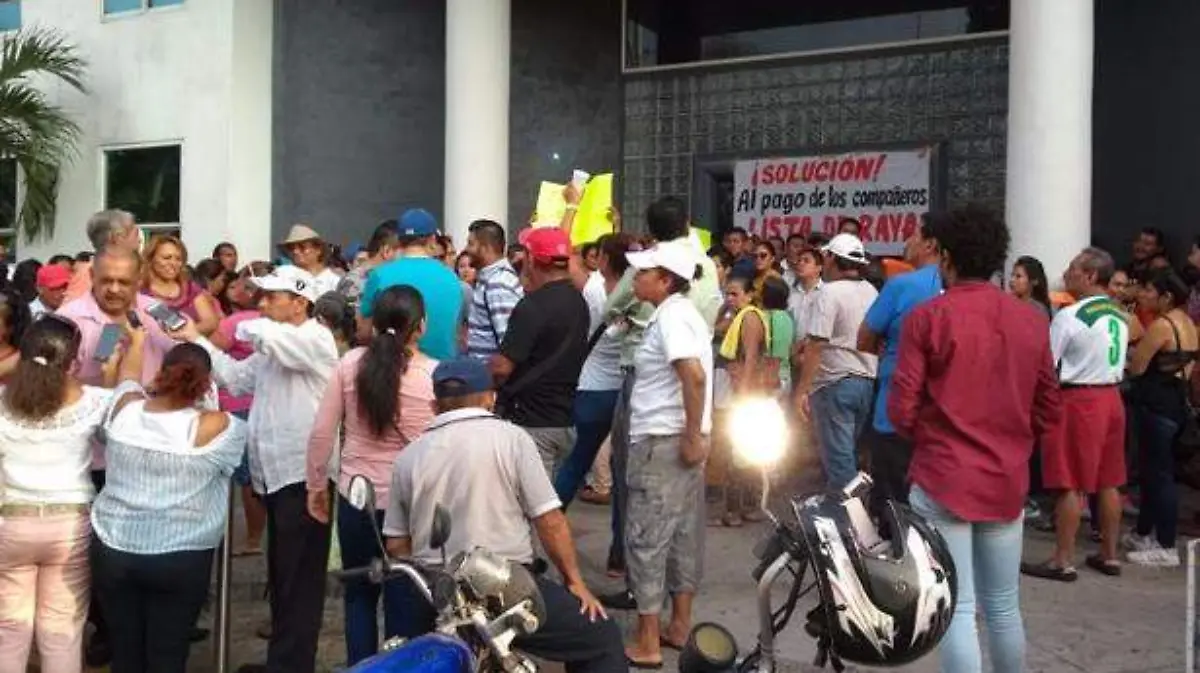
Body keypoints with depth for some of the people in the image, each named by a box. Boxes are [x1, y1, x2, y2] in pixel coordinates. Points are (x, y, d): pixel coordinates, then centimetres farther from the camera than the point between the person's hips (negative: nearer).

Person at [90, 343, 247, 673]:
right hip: (181, 559, -3)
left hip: (112, 550, 3)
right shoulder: (216, 427, -16)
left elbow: (128, 382, 18)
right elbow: (238, 428, 7)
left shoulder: (123, 409, -5)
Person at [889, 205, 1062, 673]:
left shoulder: (927, 318, -10)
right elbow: (1049, 410, 9)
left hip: (943, 479, -4)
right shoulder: (1031, 319, 4)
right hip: (1007, 480, 4)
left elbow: (902, 410, -10)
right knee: (1004, 608, 17)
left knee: (956, 609, 0)